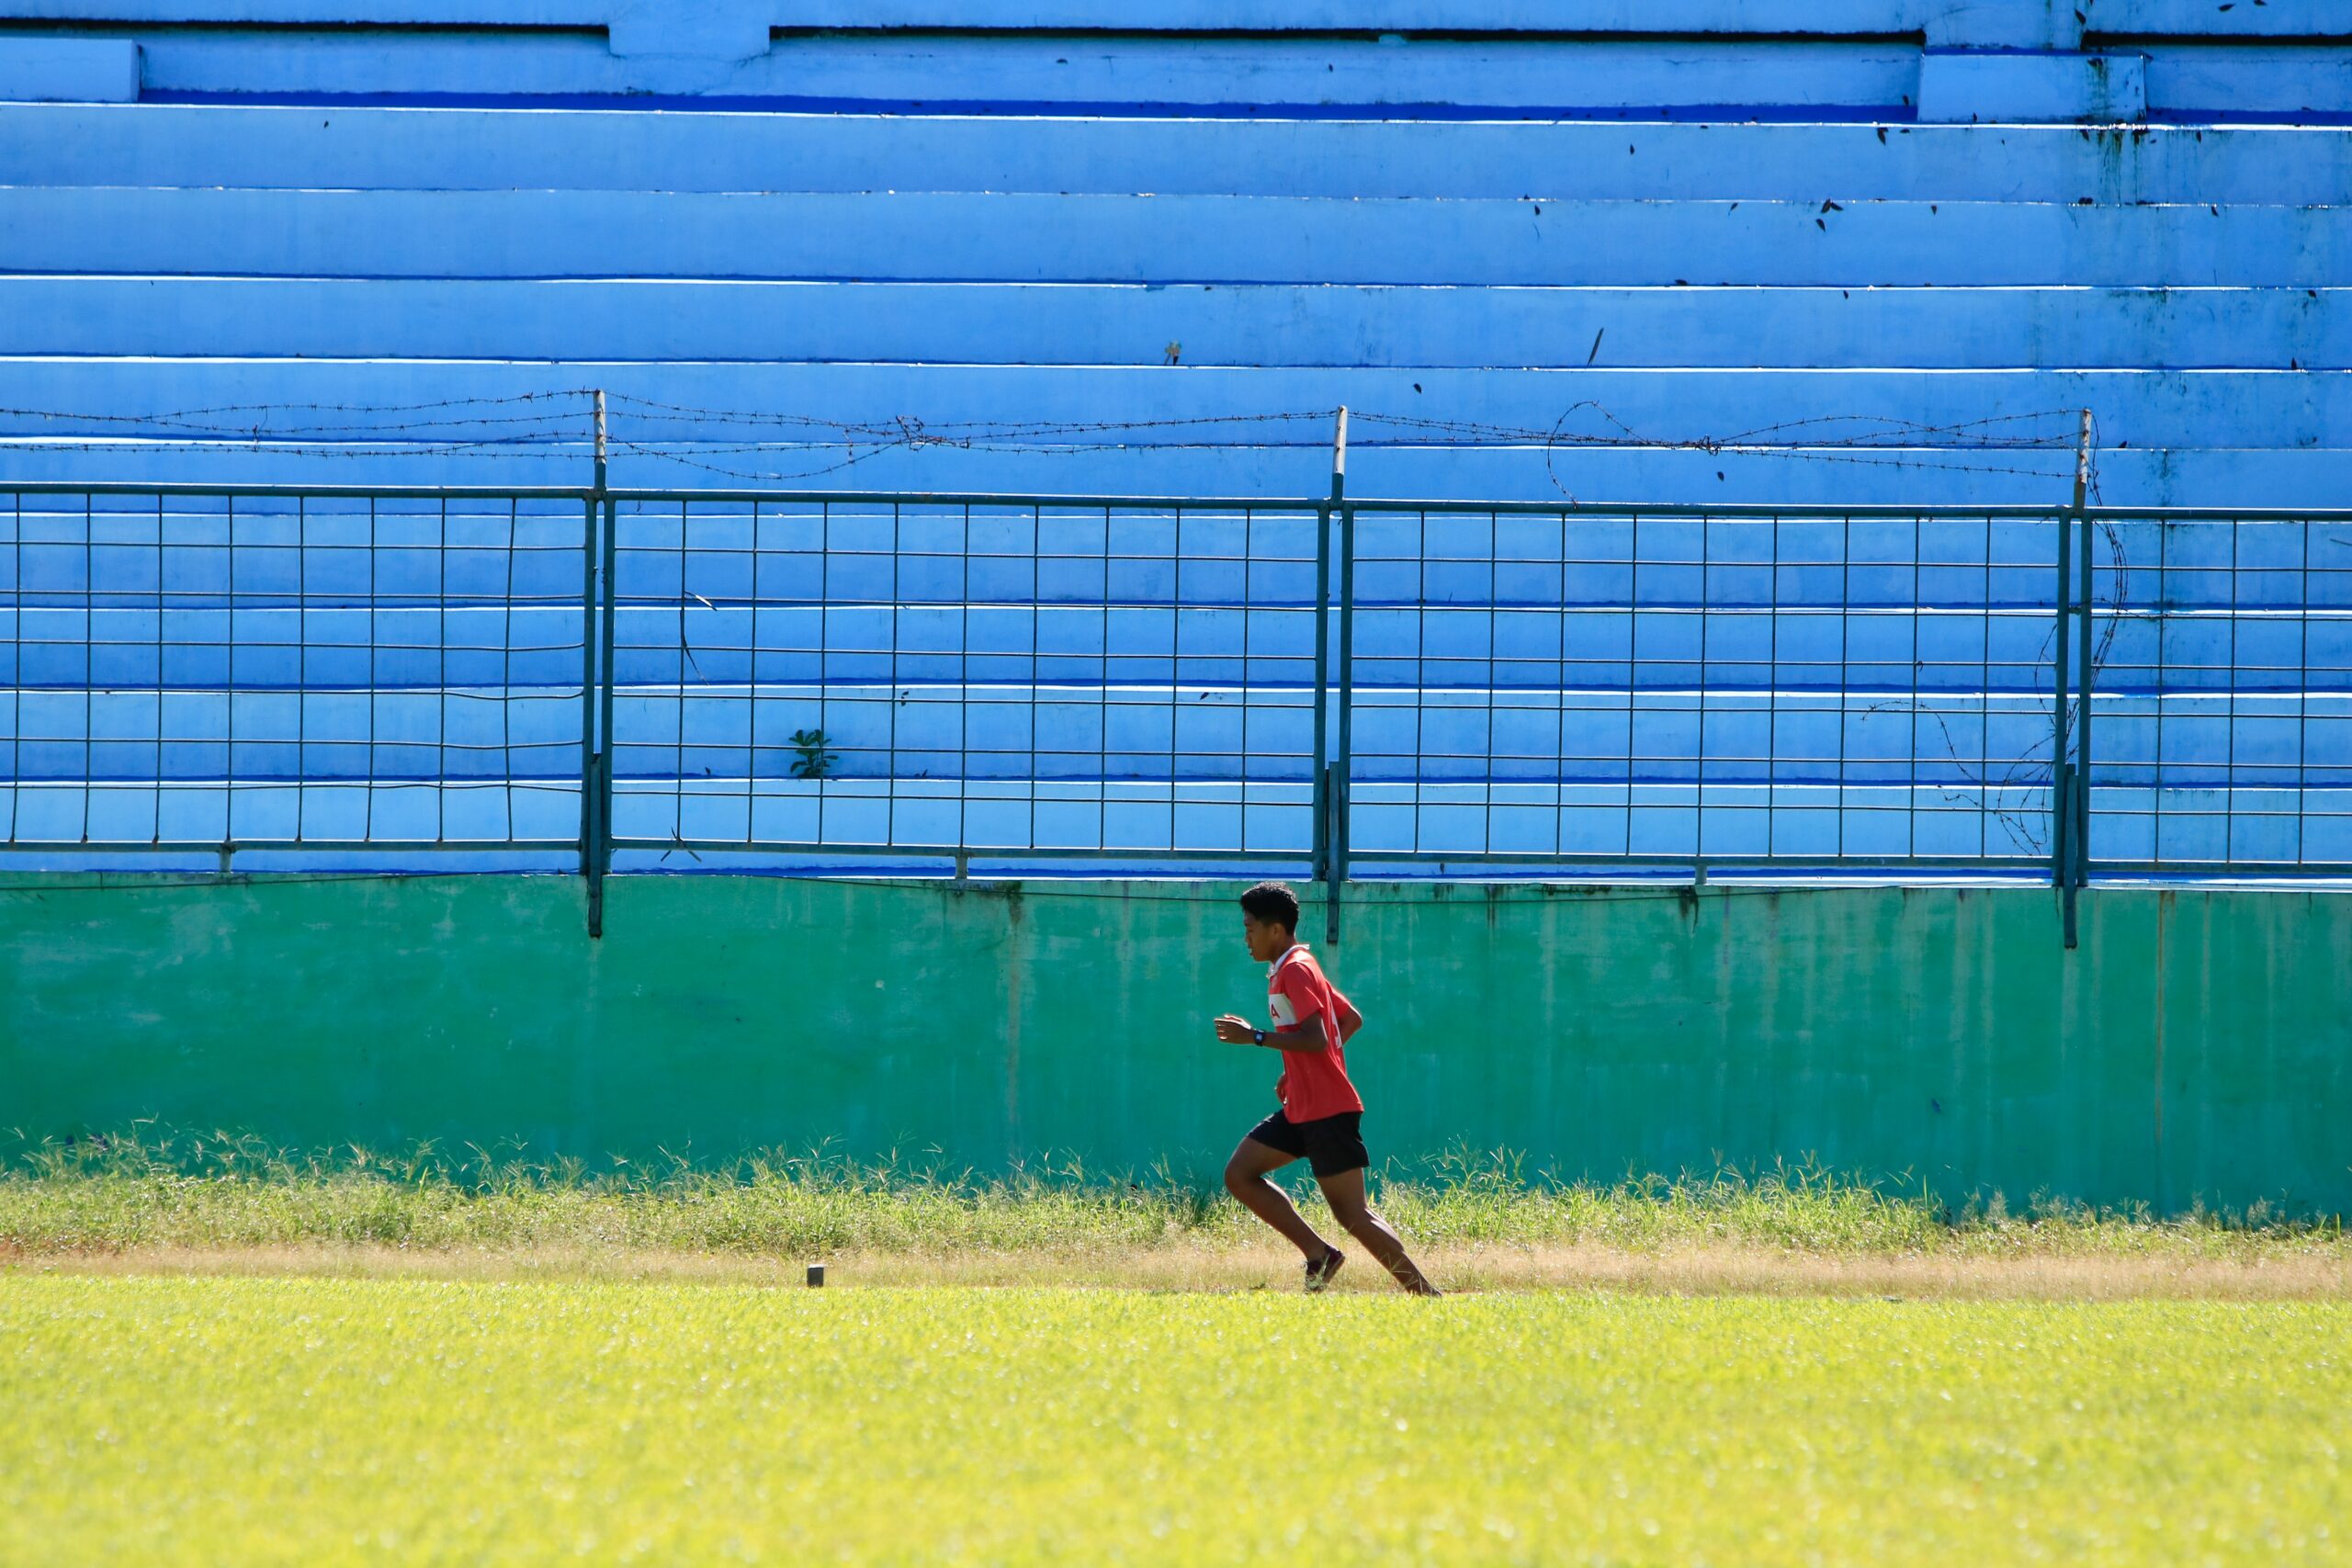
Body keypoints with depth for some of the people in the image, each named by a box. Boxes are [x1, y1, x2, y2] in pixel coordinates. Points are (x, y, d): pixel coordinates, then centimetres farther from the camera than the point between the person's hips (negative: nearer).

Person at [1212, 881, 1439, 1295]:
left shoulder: (1295, 970, -13)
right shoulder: (1298, 968, 17)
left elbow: (1316, 1039, -24)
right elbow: (1352, 1019, 24)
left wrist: (1256, 1037, -18)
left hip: (1328, 1111, -10)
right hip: (1301, 1109, 10)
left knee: (1352, 1214, -11)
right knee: (1239, 1174, 7)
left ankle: (1427, 1296, -9)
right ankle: (1319, 1254, 5)